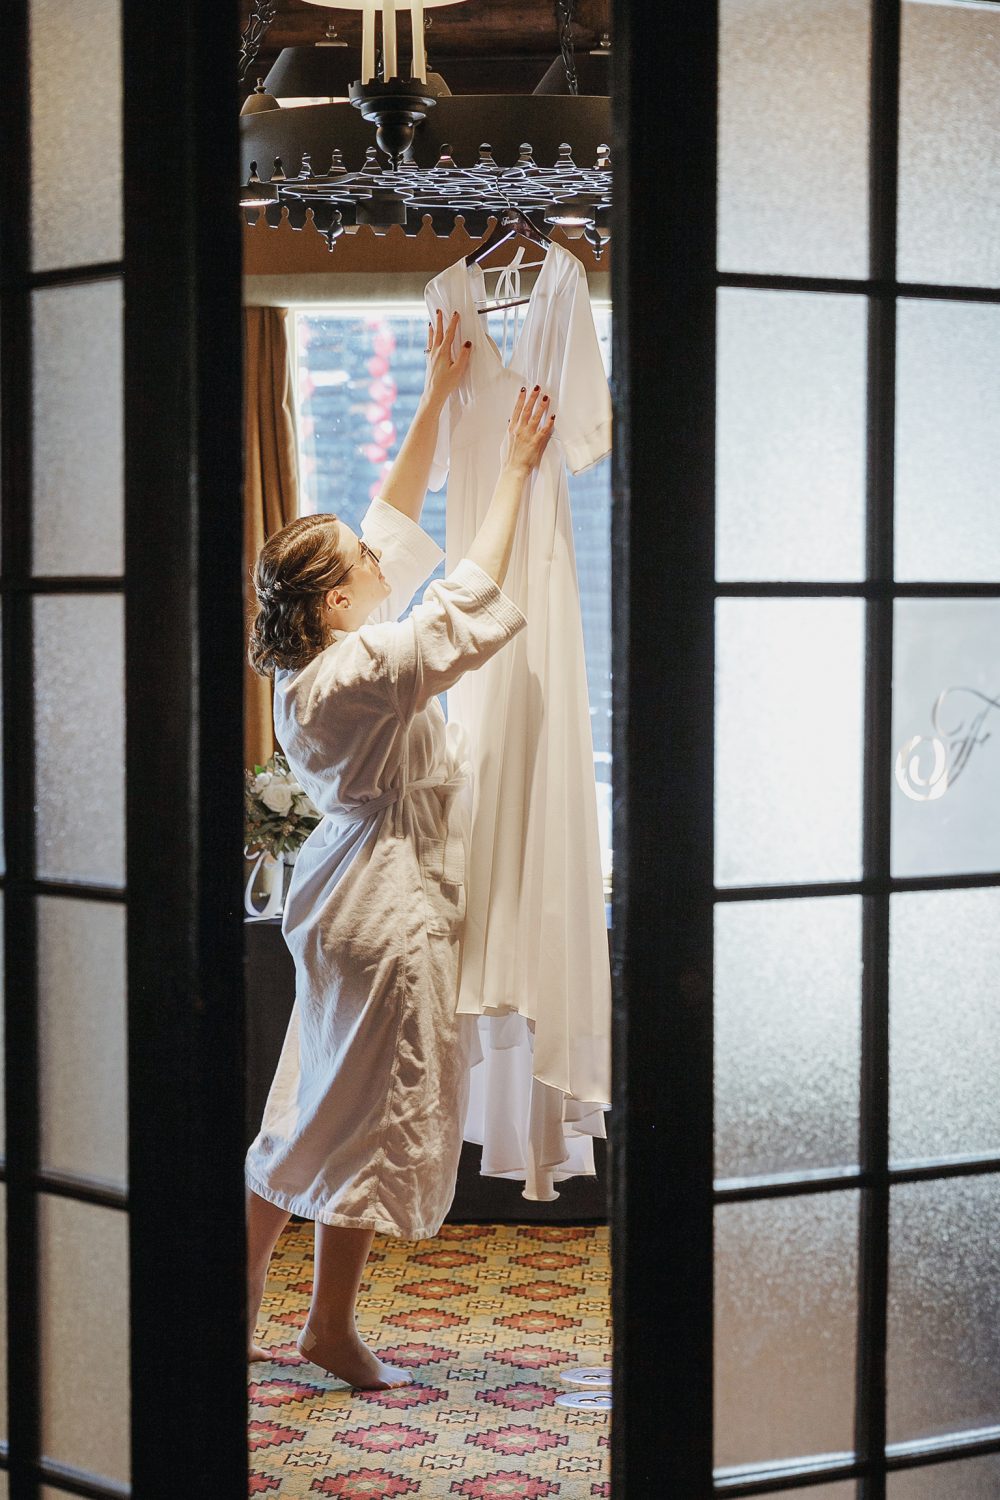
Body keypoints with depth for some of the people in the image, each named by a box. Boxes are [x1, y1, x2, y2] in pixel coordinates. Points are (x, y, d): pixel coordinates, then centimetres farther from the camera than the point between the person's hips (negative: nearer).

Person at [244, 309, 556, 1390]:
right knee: (367, 1119, 1)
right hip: (392, 913, -10)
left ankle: (242, 1285, 21)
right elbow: (472, 606, -23)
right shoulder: (362, 673, -22)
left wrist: (440, 396, 12)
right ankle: (331, 1329, 11)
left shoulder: (316, 661, 4)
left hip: (349, 904, 10)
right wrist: (515, 472, -15)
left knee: (320, 1116, 16)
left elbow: (395, 518, 11)